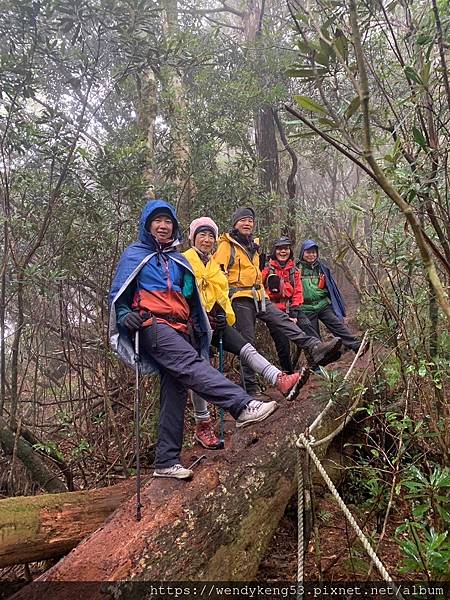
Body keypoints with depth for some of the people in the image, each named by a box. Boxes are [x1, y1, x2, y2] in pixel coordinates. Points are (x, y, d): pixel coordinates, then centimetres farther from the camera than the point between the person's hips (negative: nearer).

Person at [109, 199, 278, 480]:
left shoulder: (179, 261, 24)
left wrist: (200, 329, 22)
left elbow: (191, 300, 29)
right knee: (190, 364, -29)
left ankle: (166, 462, 6)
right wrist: (126, 316, -11)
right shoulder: (135, 255, 10)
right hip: (153, 326, -5)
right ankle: (243, 406, -46)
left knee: (175, 395, 0)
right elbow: (118, 294, 8)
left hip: (180, 331, 6)